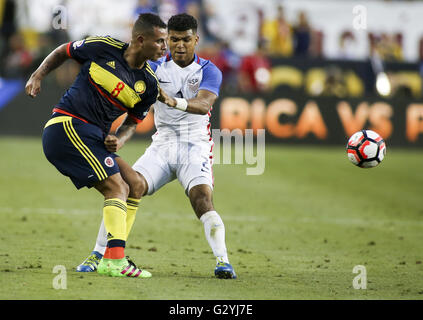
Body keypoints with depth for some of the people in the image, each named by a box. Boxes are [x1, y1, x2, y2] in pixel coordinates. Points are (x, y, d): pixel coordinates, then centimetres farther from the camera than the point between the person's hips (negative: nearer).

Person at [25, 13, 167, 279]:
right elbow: (63, 52, 11)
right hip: (68, 125, -8)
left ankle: (111, 257, 6)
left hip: (94, 137, 8)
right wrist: (38, 76, 0)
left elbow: (133, 122, 15)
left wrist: (118, 141, -6)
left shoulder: (149, 84, 5)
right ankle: (116, 261, -26)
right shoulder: (103, 48, -7)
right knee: (117, 187, -17)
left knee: (135, 185, 4)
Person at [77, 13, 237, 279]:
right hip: (162, 146, 2)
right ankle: (98, 254, -8)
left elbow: (204, 104, -24)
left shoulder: (209, 72, -5)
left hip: (195, 147, -2)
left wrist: (174, 101, -44)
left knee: (202, 199, -25)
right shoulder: (156, 69, 3)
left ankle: (223, 261, -26)